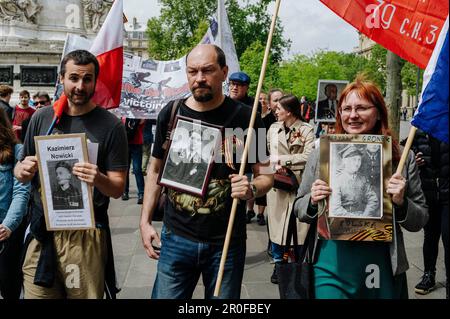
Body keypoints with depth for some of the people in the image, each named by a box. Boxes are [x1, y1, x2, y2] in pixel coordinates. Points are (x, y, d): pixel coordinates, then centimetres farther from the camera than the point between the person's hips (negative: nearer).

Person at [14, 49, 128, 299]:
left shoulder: (110, 126, -5)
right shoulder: (42, 118, 5)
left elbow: (118, 189, -4)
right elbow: (21, 172, 12)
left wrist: (99, 180, -26)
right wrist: (22, 170, -10)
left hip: (86, 237, -2)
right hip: (41, 232, 3)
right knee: (36, 292, 9)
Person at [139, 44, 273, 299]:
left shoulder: (244, 117, -7)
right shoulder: (171, 114, 1)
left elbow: (266, 174, -1)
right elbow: (156, 169, 11)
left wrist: (252, 189, -24)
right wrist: (145, 221, 5)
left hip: (227, 242, -1)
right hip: (176, 239, 2)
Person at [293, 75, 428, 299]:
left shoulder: (402, 158, -2)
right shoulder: (320, 155, 0)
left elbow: (420, 220, 5)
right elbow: (298, 209, 8)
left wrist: (401, 203, -14)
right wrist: (312, 201, -12)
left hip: (383, 267, 1)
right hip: (331, 266, 0)